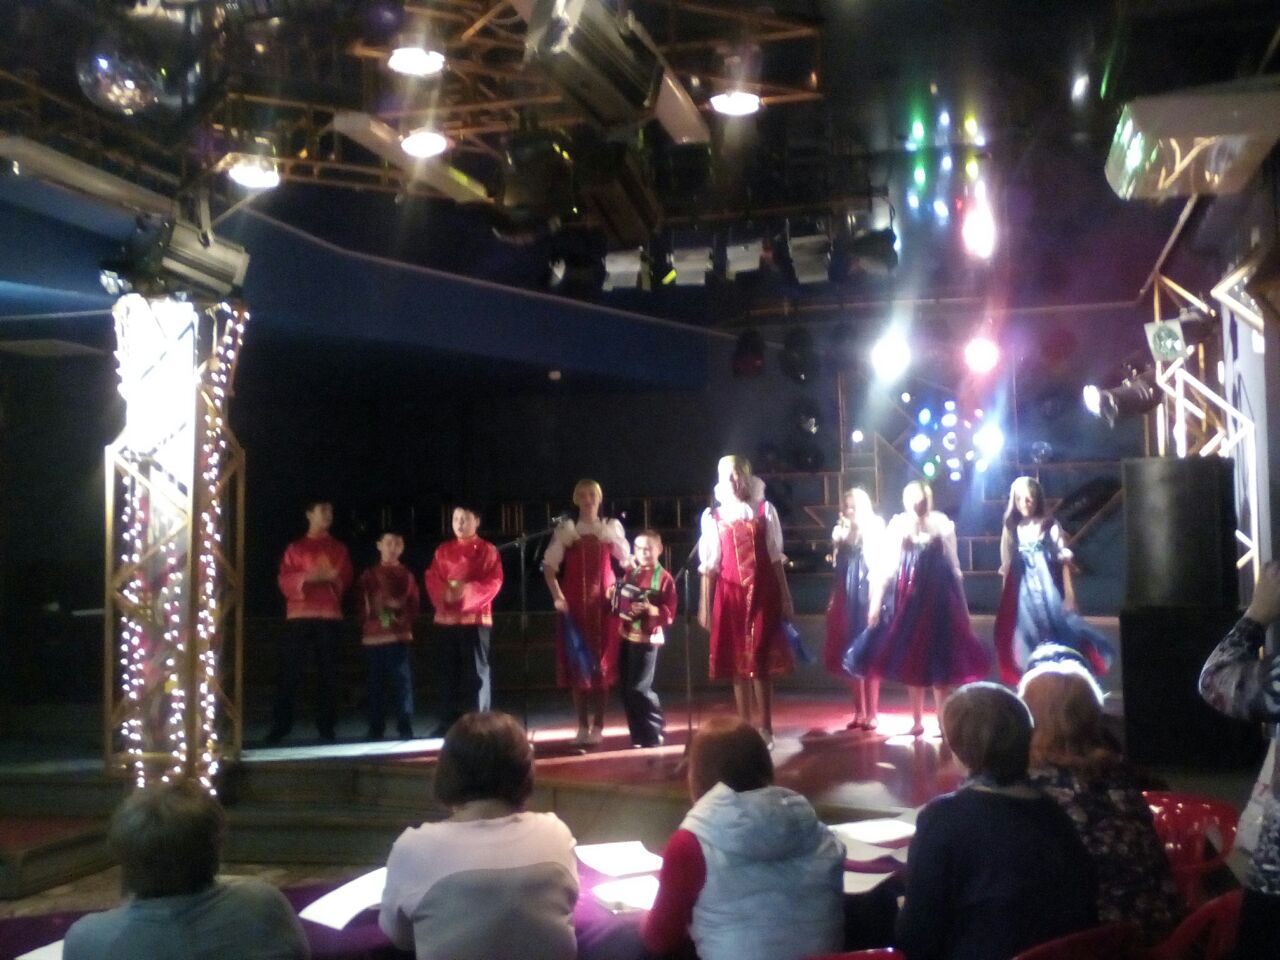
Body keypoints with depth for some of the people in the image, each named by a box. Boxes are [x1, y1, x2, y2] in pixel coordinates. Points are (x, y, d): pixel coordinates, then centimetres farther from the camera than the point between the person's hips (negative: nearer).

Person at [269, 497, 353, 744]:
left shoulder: (339, 548, 15)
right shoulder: (295, 547, 12)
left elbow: (346, 580, 5)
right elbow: (284, 581, 1)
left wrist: (330, 576, -16)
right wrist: (306, 577, -17)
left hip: (330, 616, 1)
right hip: (299, 615, -1)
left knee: (327, 673, 0)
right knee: (289, 673, -4)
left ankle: (326, 727, 4)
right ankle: (280, 727, -1)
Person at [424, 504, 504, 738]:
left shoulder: (487, 550, 3)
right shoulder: (443, 550, 14)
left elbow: (494, 581, -7)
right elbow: (431, 579, 5)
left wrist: (468, 591, -21)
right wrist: (444, 593, -16)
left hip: (476, 617, -4)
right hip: (446, 618, 4)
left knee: (478, 671, -3)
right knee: (448, 671, 7)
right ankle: (448, 722, 13)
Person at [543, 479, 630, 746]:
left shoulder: (612, 528, 6)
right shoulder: (565, 530, 3)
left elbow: (627, 562, 7)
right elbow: (549, 566, 0)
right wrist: (557, 596, -11)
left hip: (604, 604, 0)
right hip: (574, 603, 0)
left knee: (603, 664, 1)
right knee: (577, 664, 1)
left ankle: (598, 726, 9)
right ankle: (582, 726, 8)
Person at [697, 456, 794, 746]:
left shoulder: (765, 510, 4)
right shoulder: (713, 516, 4)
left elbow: (776, 559, 5)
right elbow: (709, 566, 3)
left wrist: (785, 598, 2)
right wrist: (705, 606, 1)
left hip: (763, 593, -1)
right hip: (730, 594, 1)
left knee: (761, 662, -2)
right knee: (737, 663, 5)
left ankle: (765, 728, 5)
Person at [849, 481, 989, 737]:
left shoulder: (941, 523, 4)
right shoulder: (898, 525, 3)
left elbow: (953, 565, 6)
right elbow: (888, 566, 3)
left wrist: (961, 604, 4)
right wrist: (876, 601, -1)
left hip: (938, 596, -1)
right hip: (907, 597, 1)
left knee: (939, 656, -1)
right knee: (910, 658, 5)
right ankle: (917, 720, 14)